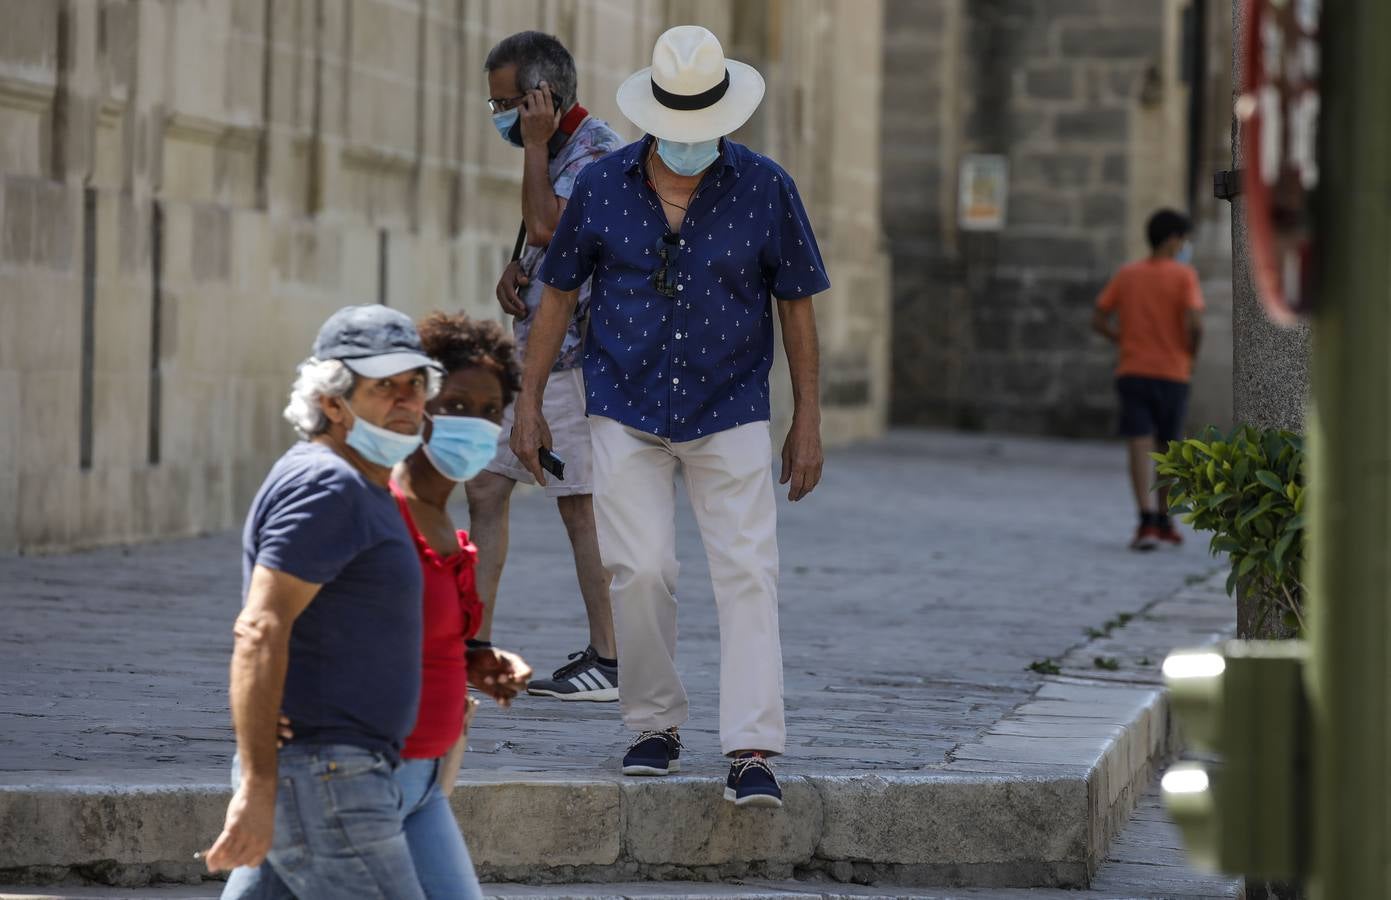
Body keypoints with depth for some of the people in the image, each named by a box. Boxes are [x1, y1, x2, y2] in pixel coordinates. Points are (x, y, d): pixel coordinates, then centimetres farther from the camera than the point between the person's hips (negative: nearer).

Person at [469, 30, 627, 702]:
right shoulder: (557, 150, 15)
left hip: (576, 356, -10)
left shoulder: (597, 153, -15)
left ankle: (608, 663, -1)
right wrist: (514, 272, 4)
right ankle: (475, 641, 11)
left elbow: (547, 227, -27)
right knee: (484, 485, 8)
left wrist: (534, 144, -18)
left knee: (582, 507, -6)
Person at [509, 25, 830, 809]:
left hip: (730, 413, -1)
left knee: (748, 574, -10)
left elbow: (797, 303, 3)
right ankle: (656, 728, 10)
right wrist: (529, 404, 6)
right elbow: (559, 293, 7)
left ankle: (753, 753, -14)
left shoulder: (766, 188, -5)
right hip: (627, 411, 1)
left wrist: (808, 420, 3)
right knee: (643, 570, -7)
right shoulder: (603, 186, -3)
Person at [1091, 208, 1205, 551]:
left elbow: (1099, 320, 6)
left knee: (1140, 447, -7)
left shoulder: (1126, 275, 6)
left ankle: (1147, 522, -21)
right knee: (1168, 447, 16)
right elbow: (1193, 322, -17)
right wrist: (1191, 353, 1)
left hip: (1132, 372, 1)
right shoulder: (1183, 275, -5)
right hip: (1172, 373, -1)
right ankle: (1163, 520, 26)